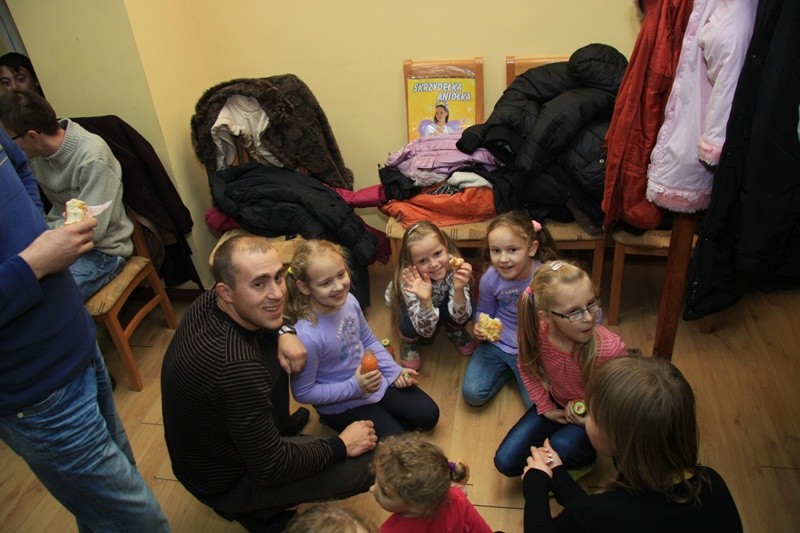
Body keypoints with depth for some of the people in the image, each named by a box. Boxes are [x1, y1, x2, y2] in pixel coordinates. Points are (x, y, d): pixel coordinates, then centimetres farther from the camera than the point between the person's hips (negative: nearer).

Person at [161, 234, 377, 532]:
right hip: (223, 482, -8)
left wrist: (284, 332, -13)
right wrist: (340, 445, -14)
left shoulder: (207, 303, -16)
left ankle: (278, 425, 25)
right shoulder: (237, 367, -40)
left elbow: (263, 319, 9)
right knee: (366, 466, -17)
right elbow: (270, 470, -28)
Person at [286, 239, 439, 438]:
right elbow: (303, 393, -22)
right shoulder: (307, 336, -34)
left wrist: (395, 370, -5)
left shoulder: (348, 301, -16)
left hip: (376, 380, 6)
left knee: (429, 415, 9)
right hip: (342, 404, -6)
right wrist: (354, 387, -24)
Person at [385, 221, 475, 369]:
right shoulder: (409, 280, -38)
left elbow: (461, 317, -30)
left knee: (465, 299, -30)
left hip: (441, 302, 2)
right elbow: (426, 330, -36)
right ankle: (409, 341, -1)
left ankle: (454, 330, 5)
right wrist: (425, 301, -55)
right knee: (410, 318, -37)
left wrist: (459, 290, -50)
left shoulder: (454, 266, -34)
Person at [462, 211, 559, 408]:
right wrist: (480, 327, -17)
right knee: (472, 394, -8)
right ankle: (506, 369, 19)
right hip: (496, 344, 2)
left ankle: (519, 370, 19)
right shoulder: (490, 278, -16)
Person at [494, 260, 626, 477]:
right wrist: (545, 408, -4)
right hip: (556, 405, 3)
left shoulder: (610, 349, -34)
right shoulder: (536, 333, -25)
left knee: (561, 447, -33)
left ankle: (583, 460, 3)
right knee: (506, 462, -5)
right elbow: (526, 367, 0)